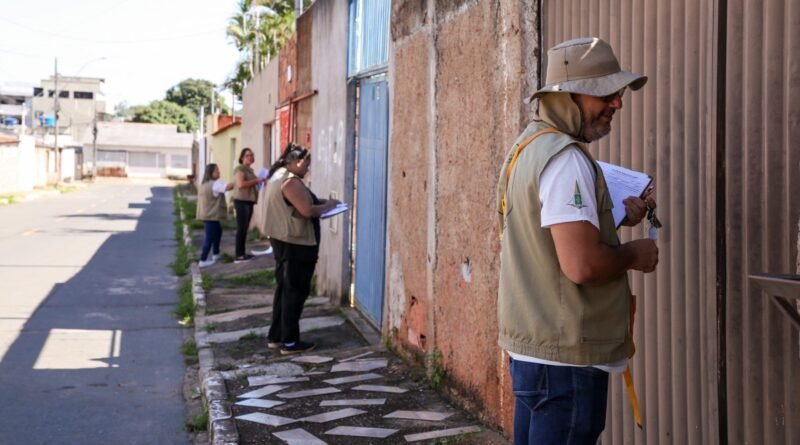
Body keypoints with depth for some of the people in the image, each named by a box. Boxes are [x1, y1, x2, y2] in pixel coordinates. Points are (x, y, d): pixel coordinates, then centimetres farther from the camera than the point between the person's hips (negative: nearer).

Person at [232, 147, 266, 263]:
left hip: (249, 201, 10)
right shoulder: (240, 168, -9)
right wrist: (257, 180, -18)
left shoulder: (250, 170, 20)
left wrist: (259, 181, 14)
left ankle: (242, 253, 16)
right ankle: (238, 256, -11)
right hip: (242, 201, -10)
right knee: (241, 228, -11)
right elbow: (241, 184, -22)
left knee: (245, 228, 11)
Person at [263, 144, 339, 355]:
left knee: (284, 288, 16)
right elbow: (308, 211, -24)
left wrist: (318, 201, 12)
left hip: (283, 240, 10)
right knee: (295, 291, -3)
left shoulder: (277, 176, 14)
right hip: (296, 243, -10)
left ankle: (275, 336, 21)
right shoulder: (291, 181, -19)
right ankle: (289, 342, 1)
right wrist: (328, 205, -8)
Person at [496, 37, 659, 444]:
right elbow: (581, 264, -28)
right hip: (565, 354, -10)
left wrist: (618, 218, 11)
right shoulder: (565, 157, -19)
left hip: (531, 344, 10)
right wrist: (632, 254, -9)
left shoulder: (530, 146, 13)